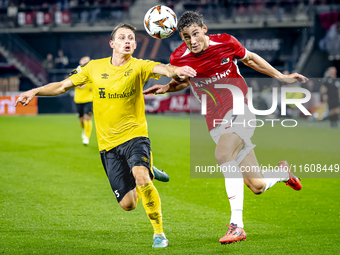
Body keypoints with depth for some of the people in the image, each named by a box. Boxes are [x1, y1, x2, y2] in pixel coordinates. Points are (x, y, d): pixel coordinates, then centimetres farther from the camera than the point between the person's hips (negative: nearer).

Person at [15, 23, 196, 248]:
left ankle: (159, 233, -17)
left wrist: (176, 70, -48)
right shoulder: (95, 67, 5)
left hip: (135, 135, -2)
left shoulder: (138, 67, -4)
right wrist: (35, 91, 5)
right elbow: (63, 85, 17)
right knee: (127, 204, -2)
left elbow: (161, 69, -26)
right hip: (108, 143, 3)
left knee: (140, 175, -33)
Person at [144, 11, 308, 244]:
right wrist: (166, 88, -3)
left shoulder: (225, 42, -8)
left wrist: (281, 77, 14)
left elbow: (249, 59, 12)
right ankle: (283, 173, 36)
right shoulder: (179, 59, -4)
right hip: (216, 121, 2)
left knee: (223, 154, -33)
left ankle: (237, 224, -30)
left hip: (240, 110, -2)